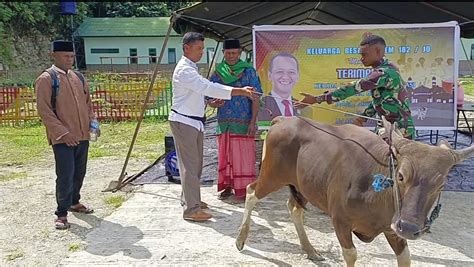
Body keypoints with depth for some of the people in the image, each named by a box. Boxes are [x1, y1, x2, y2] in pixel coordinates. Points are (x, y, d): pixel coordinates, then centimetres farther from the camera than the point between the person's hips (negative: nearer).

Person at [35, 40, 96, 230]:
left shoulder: (78, 77, 13)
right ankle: (61, 213, 8)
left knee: (79, 173, 16)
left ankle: (74, 202, 36)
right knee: (65, 176, -6)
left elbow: (87, 102, 23)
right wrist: (63, 132, -16)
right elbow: (44, 110, -12)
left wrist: (93, 121, 7)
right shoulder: (46, 79, -7)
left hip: (82, 136, 7)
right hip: (62, 138, -6)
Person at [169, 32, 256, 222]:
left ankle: (189, 198, 29)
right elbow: (208, 88, -29)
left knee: (194, 164, 16)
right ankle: (191, 210, -5)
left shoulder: (191, 68, 15)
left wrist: (213, 100, 5)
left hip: (194, 122, 10)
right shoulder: (184, 70, -19)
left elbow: (203, 89, 23)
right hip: (183, 122, -10)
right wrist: (240, 91, -32)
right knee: (189, 165, -9)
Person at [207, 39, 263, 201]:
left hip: (243, 122, -4)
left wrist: (253, 121, -11)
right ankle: (227, 187, 23)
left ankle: (243, 189, 8)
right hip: (223, 122, 4)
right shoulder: (217, 73, 9)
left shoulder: (248, 71, 0)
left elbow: (255, 98, -3)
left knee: (243, 155, 0)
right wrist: (215, 103, -14)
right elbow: (210, 100, 10)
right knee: (225, 155, 10)